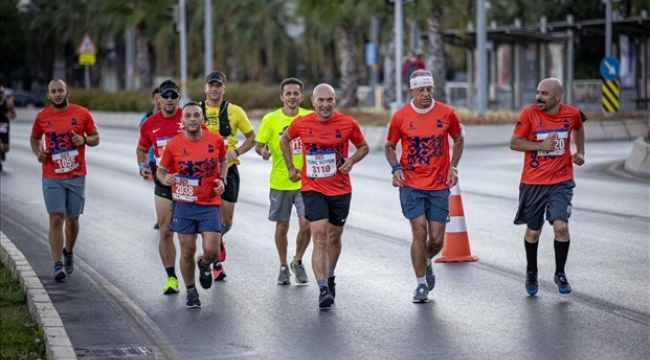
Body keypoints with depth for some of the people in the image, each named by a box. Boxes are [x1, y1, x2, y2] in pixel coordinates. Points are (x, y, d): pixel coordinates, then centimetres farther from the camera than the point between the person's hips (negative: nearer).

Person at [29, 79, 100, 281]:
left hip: (77, 176, 1)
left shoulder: (82, 114, 0)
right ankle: (58, 265, -10)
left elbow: (96, 138, 7)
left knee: (72, 219, 10)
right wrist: (37, 152, -3)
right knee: (56, 219, -10)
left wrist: (84, 140, -15)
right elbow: (34, 138, 18)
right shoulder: (42, 117, 3)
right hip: (52, 178, -1)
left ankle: (68, 253, 35)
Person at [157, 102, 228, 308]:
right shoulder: (173, 145, -8)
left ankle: (204, 264, 31)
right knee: (187, 252, 4)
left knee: (212, 251, -7)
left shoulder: (215, 140, -4)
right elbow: (161, 170, 4)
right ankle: (191, 292, 24)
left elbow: (223, 161, 15)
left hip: (209, 204, 0)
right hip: (184, 205, 0)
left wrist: (222, 179, -2)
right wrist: (165, 179, -19)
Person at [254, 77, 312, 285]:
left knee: (306, 224, -9)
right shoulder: (270, 119, -3)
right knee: (282, 226, 9)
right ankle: (283, 267, 27)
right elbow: (258, 143, 1)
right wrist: (263, 151, -20)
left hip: (305, 181, 0)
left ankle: (298, 262, 16)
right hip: (280, 181, 0)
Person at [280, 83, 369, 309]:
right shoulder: (301, 123, -5)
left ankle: (330, 277, 39)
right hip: (313, 189, -2)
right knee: (320, 236, -15)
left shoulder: (348, 123, -6)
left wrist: (352, 160, -11)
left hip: (341, 190, 2)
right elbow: (285, 139, 15)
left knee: (334, 237, 15)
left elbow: (363, 147, 9)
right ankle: (323, 289, -19)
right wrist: (291, 167, 10)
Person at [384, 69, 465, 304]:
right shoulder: (400, 117, -4)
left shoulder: (447, 113, -2)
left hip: (439, 186, 1)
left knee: (437, 239, 2)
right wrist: (396, 168, -9)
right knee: (419, 233, -10)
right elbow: (389, 146, 9)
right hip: (411, 185, -1)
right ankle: (421, 284, 6)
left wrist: (453, 166, 2)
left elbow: (458, 139, 14)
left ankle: (426, 262, 37)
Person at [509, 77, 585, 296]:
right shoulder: (530, 114, -10)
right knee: (533, 231, 11)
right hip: (533, 183, 0)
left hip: (561, 182, 0)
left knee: (561, 226, -15)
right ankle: (531, 273, 35)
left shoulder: (572, 114, -2)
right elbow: (514, 143, -9)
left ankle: (560, 274, 5)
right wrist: (541, 145, -19)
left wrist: (580, 152, 11)